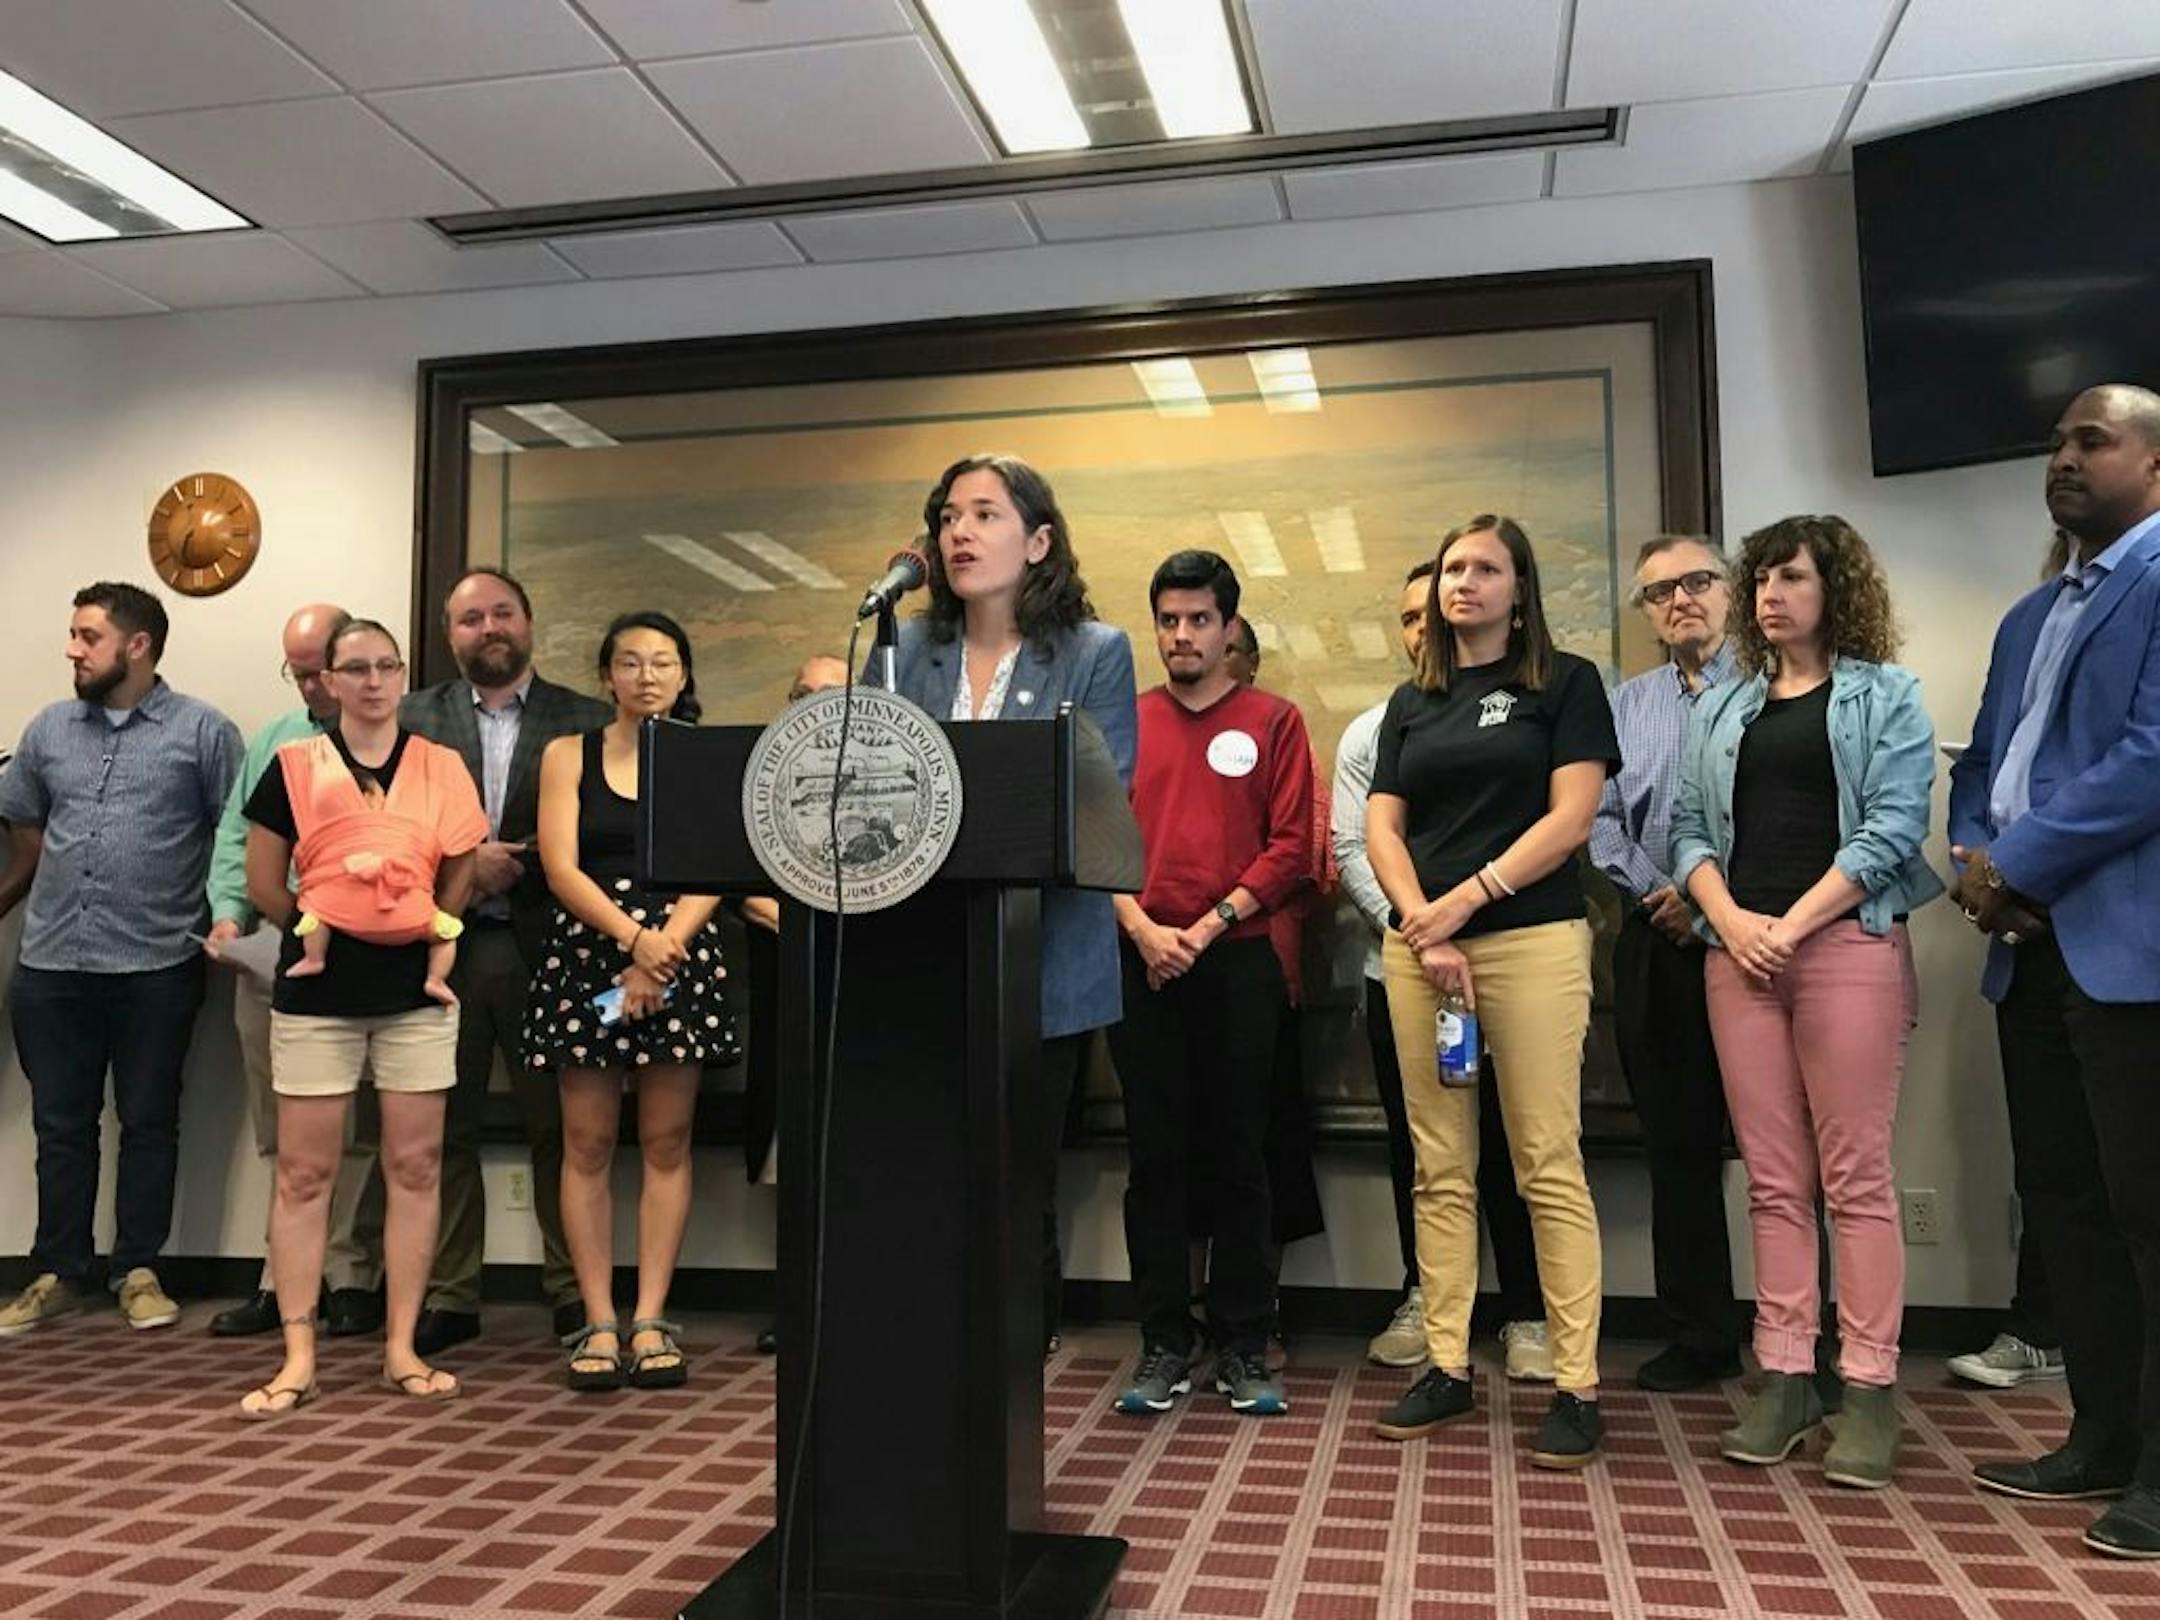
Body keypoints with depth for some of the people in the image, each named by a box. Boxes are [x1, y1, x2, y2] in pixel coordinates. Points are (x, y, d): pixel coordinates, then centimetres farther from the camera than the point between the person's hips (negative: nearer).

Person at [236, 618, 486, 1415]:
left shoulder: (441, 768, 5)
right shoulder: (292, 766, 2)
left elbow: (461, 877, 6)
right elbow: (263, 884, 5)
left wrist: (423, 932, -4)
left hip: (415, 991, 1)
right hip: (315, 993, -1)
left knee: (415, 1166, 3)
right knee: (303, 1172, 2)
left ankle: (401, 1347, 13)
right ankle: (298, 1357, 11)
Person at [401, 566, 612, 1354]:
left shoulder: (586, 720, 4)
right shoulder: (415, 718, 10)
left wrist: (509, 863, -11)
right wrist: (459, 860, -12)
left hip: (545, 951, -1)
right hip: (443, 950, 2)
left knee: (558, 1125, 5)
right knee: (445, 1128, 8)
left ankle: (572, 1291, 16)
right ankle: (449, 1296, 18)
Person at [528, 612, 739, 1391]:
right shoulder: (568, 755, 8)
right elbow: (560, 866, -3)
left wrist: (660, 952, -16)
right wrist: (631, 936, -18)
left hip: (679, 955, 0)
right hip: (586, 955, 0)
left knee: (666, 1142, 1)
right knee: (587, 1142, 0)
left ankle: (650, 1320, 8)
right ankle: (599, 1322, 6)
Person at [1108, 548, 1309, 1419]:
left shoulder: (1273, 721, 5)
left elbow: (1290, 846, -2)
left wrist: (1207, 926, -10)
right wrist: (1143, 930, -9)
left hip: (1238, 962, -2)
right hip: (1143, 965, 2)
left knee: (1240, 1157, 5)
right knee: (1155, 1157, 6)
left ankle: (1243, 1348, 15)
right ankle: (1164, 1346, 15)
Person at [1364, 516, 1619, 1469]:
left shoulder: (1565, 683, 5)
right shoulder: (1411, 703, 17)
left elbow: (1571, 816, -4)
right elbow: (1382, 828, 9)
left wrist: (1467, 898, -11)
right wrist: (1423, 930, -7)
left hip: (1532, 940, -4)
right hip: (1418, 947, 4)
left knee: (1548, 1167, -5)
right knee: (1441, 1169, 7)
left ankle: (1576, 1387, 3)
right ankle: (1448, 1367, 15)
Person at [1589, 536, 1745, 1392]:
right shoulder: (1625, 704, 15)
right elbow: (1601, 817, 9)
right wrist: (1656, 888, -5)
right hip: (1658, 940, 5)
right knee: (1677, 1141, 10)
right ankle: (1697, 1335, 20)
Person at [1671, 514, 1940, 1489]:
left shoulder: (1885, 696, 5)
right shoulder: (1721, 708, 17)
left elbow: (1892, 828, -6)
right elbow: (1689, 828, 10)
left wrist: (1793, 926, -13)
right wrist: (1729, 919, -7)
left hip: (1847, 944, -4)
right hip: (1737, 951, 4)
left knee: (1855, 1177, -4)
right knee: (1773, 1181, 4)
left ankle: (1868, 1389, 2)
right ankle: (1785, 1379, 10)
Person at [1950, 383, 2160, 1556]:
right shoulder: (2028, 618, 21)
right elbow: (1982, 764, 20)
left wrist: (2015, 863, -13)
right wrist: (1974, 862, 0)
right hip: (2032, 951, 9)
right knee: (2061, 1203, 13)